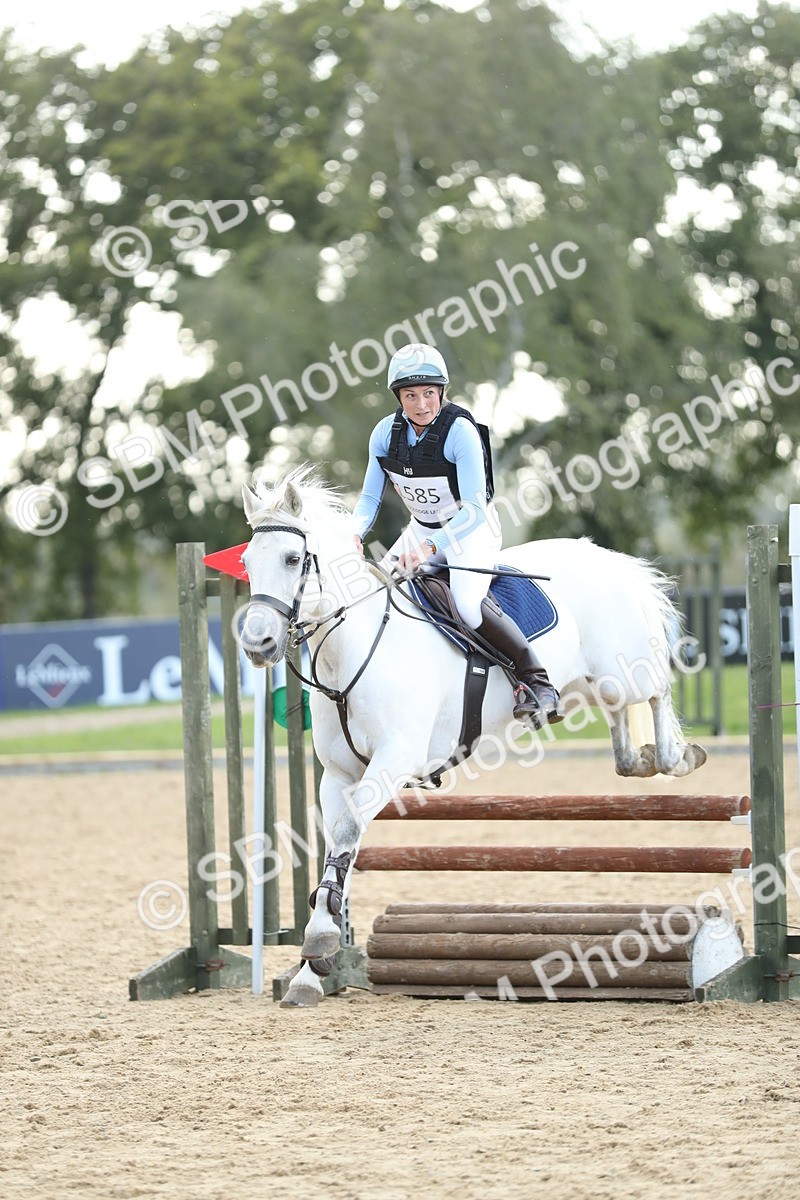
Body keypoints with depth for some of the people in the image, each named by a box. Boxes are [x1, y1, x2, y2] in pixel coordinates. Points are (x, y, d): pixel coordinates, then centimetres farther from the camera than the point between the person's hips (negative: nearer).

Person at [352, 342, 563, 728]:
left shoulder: (461, 432, -26)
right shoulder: (386, 433, -9)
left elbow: (473, 508, -30)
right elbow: (370, 496, -1)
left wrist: (430, 548, -43)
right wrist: (355, 534, -23)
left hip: (470, 531, -6)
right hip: (421, 530, 6)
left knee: (467, 604, -29)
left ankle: (538, 683, -17)